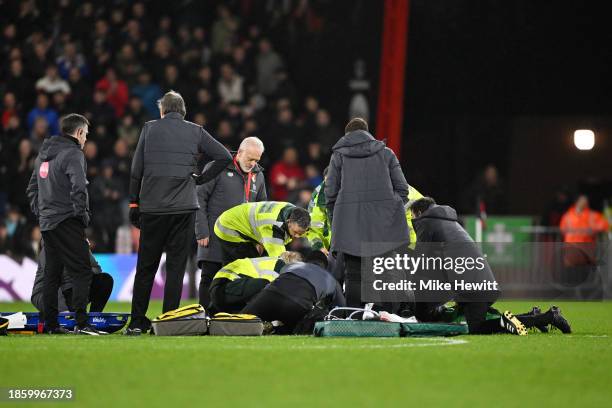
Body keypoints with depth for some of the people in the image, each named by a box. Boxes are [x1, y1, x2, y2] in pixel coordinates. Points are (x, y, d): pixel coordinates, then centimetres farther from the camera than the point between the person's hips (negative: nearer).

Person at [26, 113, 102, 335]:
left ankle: (51, 324, 14)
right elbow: (79, 188, -21)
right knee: (82, 272, -9)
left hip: (46, 223, 9)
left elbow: (32, 188, 22)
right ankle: (81, 323, -18)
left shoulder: (44, 154, 17)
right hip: (67, 222, -9)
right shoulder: (73, 154, -11)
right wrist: (83, 215, -11)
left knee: (52, 273, 13)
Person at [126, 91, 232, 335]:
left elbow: (136, 169, 3)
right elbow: (224, 156, 0)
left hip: (152, 207, 0)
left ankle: (137, 322, 8)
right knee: (176, 265, 3)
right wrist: (202, 178, 9)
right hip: (184, 207, 0)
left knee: (146, 266, 7)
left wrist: (134, 203, 9)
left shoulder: (150, 129, 4)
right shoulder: (195, 132, 5)